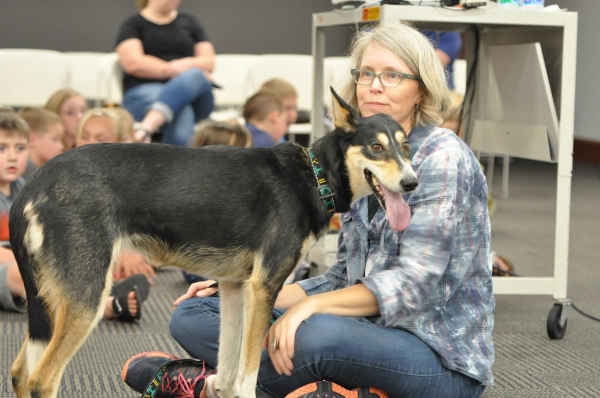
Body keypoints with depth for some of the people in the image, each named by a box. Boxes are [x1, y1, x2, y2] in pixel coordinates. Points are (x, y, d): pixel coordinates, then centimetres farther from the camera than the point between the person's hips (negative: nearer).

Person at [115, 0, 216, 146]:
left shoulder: (189, 22, 23)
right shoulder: (133, 24, 11)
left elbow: (209, 61, 14)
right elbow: (133, 63, -5)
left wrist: (186, 65, -8)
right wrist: (174, 70, -11)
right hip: (145, 92, -3)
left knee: (193, 77, -35)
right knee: (181, 114, -37)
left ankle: (145, 129, -53)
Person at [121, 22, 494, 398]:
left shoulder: (443, 156, -11)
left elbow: (416, 281, -20)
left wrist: (312, 304, -28)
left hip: (442, 357, -7)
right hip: (373, 338, 8)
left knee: (314, 333, -39)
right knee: (192, 314, -1)